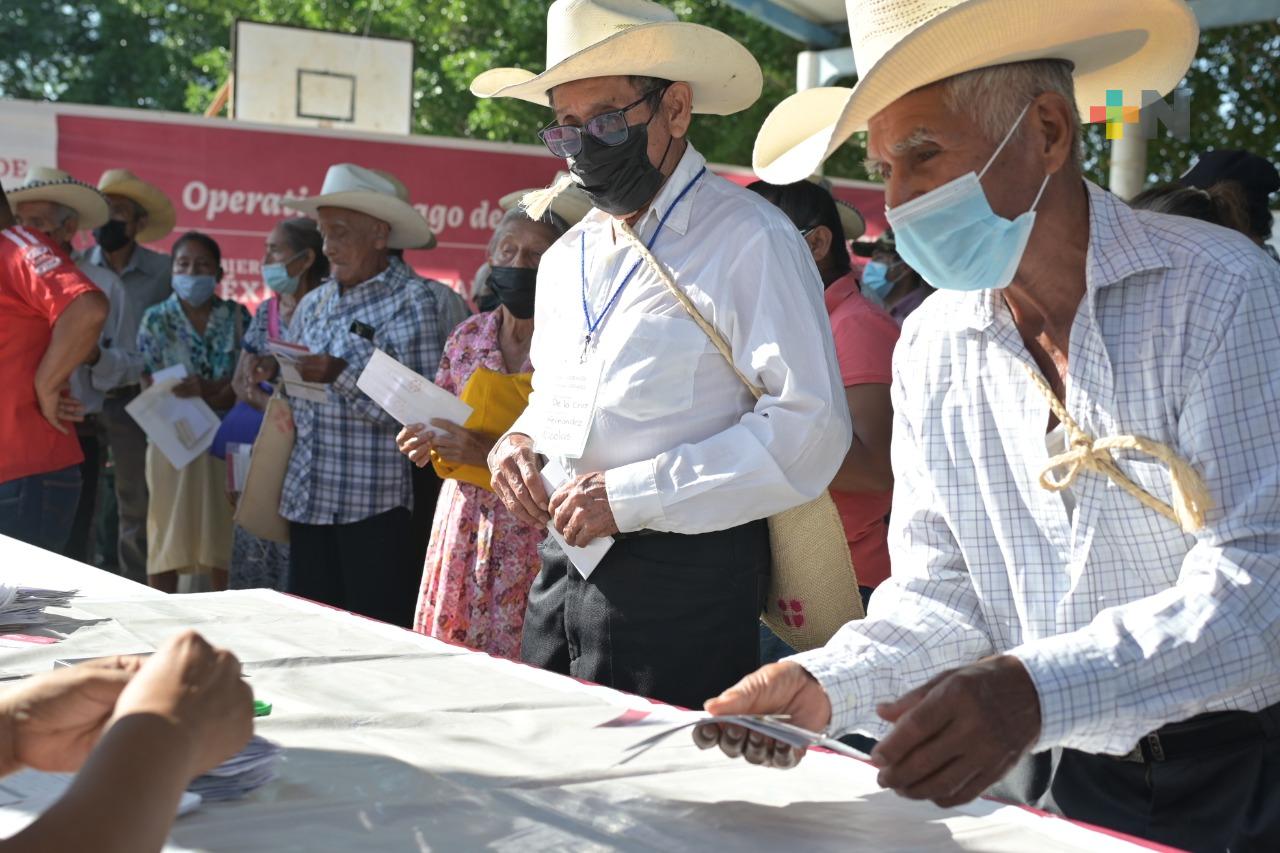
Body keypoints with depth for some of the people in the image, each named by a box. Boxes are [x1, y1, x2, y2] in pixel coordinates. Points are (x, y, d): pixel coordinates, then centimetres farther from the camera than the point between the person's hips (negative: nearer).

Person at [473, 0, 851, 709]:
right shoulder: (565, 258, 16)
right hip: (560, 572, 7)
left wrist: (633, 496, -20)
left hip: (681, 578, -7)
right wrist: (520, 442, 5)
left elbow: (808, 431, -17)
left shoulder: (751, 242, -9)